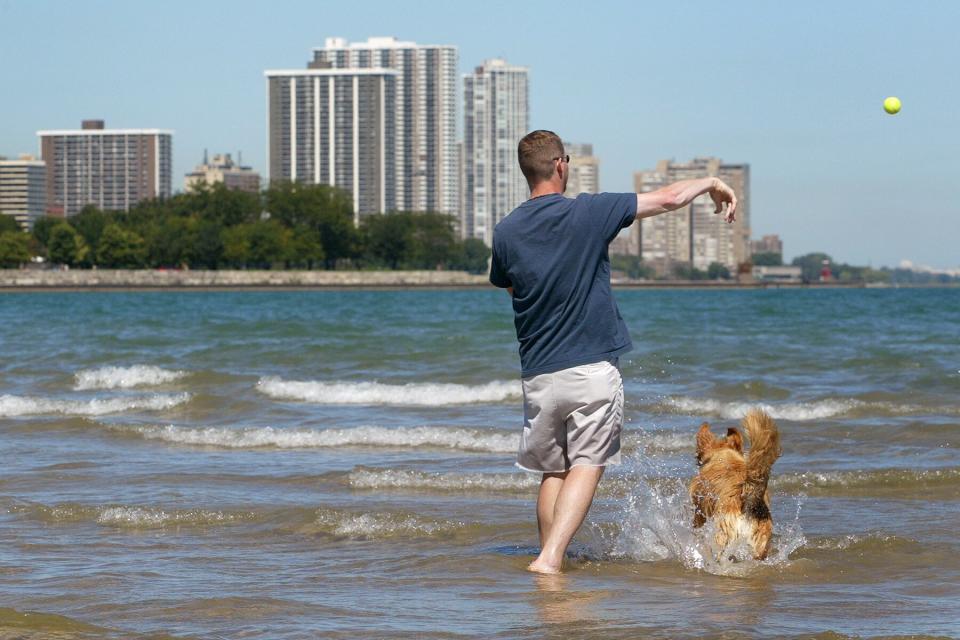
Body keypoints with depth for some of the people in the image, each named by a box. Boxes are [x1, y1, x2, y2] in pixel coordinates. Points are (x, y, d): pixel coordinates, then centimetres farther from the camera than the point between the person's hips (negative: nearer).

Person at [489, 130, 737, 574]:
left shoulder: (506, 233, 1)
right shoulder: (589, 213, -9)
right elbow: (669, 198, -2)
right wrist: (712, 183, 16)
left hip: (538, 372, 4)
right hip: (593, 368, -4)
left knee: (552, 471, 16)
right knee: (586, 466, -3)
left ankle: (549, 554, 15)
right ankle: (551, 557, -17)